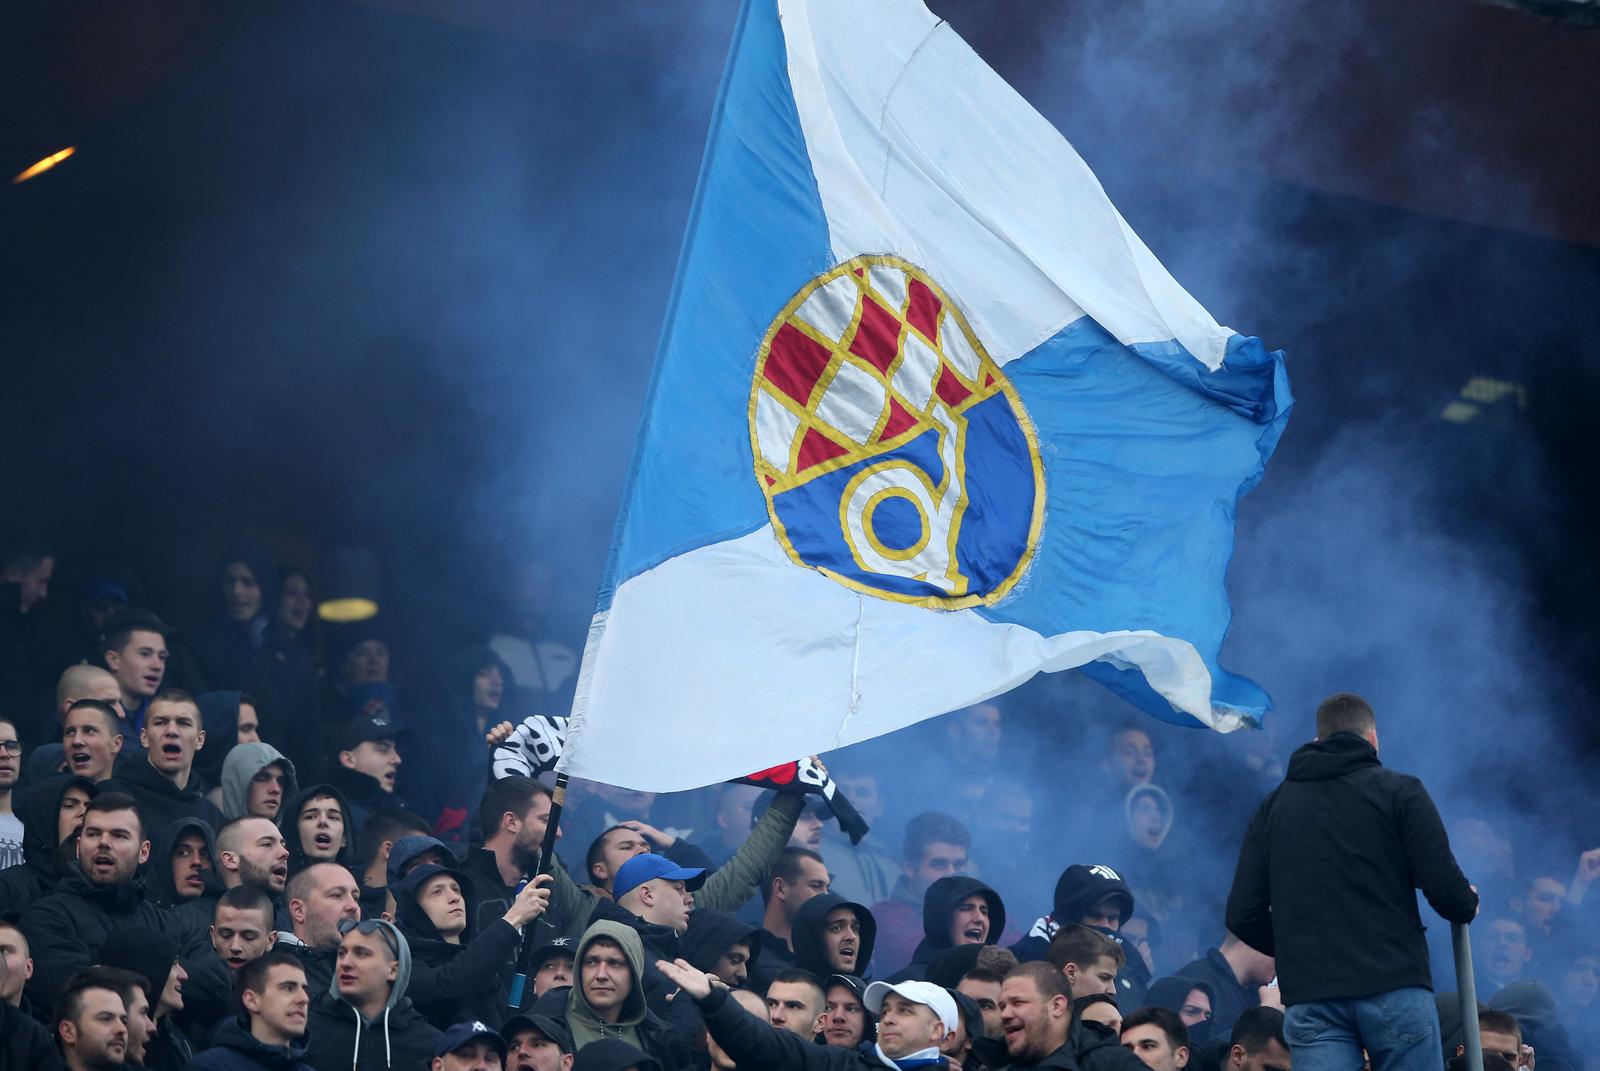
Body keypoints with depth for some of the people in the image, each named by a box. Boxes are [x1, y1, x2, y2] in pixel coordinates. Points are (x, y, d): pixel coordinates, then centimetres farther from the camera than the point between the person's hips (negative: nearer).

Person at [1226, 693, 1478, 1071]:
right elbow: (1444, 888, -5)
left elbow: (1243, 915, 9)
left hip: (1311, 998, 2)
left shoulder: (1273, 807, 15)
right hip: (1395, 990, -2)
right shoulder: (1400, 791, 4)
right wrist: (1468, 904, 18)